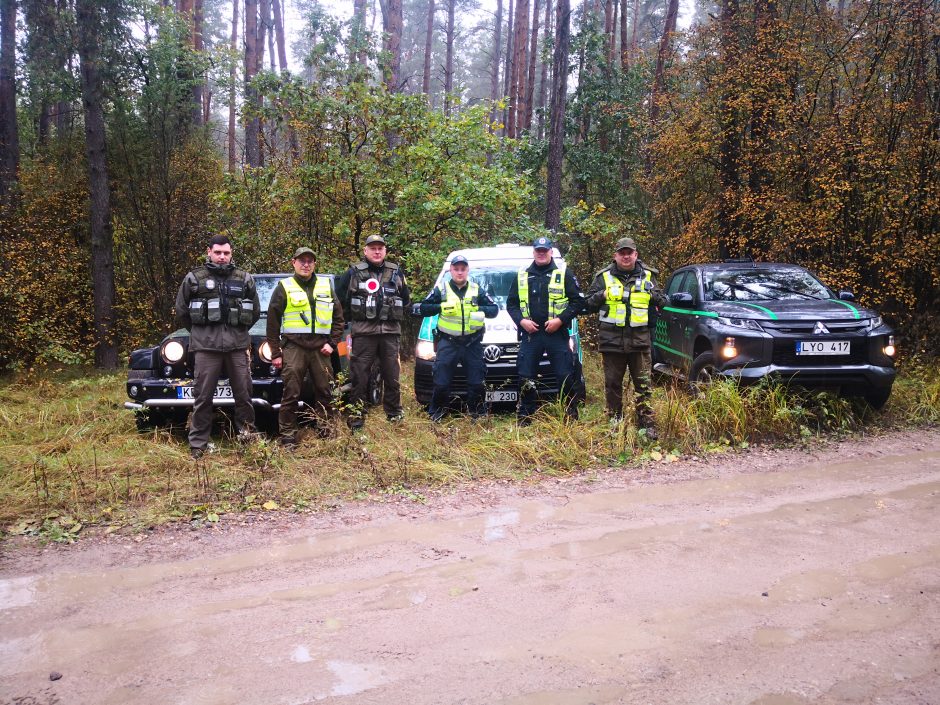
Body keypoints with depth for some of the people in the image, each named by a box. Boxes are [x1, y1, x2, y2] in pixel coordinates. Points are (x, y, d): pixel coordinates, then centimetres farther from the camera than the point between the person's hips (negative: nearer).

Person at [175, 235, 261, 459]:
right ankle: (197, 445, 8)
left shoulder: (244, 279, 9)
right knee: (203, 397, 1)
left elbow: (255, 311, 19)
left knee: (243, 394, 7)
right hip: (206, 347, -2)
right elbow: (181, 312, 11)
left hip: (238, 345, 2)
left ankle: (247, 436, 21)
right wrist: (200, 333, 13)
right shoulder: (194, 279, 4)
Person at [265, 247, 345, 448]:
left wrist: (332, 342, 2)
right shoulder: (284, 287, 4)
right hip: (294, 347, -3)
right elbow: (273, 322, 3)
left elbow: (338, 317, 15)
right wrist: (275, 353, -1)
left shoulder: (326, 286, 13)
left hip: (320, 348, 3)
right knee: (291, 394, -3)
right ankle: (287, 436, 4)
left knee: (325, 392, 7)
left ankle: (324, 430, 20)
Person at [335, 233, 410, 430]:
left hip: (390, 331, 3)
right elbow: (340, 298, 8)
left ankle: (394, 413, 18)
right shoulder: (354, 272, 3)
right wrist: (353, 318, 9)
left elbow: (406, 299, 21)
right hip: (363, 332, -2)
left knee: (392, 375, 7)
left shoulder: (396, 272, 12)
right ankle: (357, 415, 4)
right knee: (359, 375, -2)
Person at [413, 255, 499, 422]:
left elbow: (495, 309, 7)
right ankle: (436, 414, 16)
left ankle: (477, 414, 18)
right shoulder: (441, 290, 5)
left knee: (476, 382, 4)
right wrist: (440, 307, -16)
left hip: (473, 344, 1)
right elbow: (421, 309, 0)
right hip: (448, 343, -1)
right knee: (441, 383, -1)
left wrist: (480, 309, -13)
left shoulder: (478, 290, 9)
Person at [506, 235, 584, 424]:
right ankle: (525, 417, 12)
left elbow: (578, 301, 0)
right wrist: (521, 320, -4)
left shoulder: (564, 274, 5)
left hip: (557, 333, -2)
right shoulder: (522, 276, 13)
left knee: (565, 376, -2)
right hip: (529, 333, 2)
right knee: (525, 377, 2)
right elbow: (511, 303, 14)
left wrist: (560, 319, -12)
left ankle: (571, 414, 13)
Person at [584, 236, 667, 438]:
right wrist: (603, 295, -10)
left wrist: (652, 296, -3)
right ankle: (614, 421, 16)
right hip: (611, 339, 0)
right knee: (612, 383, 6)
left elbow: (662, 302, 18)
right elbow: (589, 304, 7)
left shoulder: (646, 276, 10)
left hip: (639, 339, 0)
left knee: (643, 383, 1)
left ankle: (646, 423, 7)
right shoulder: (604, 276, 6)